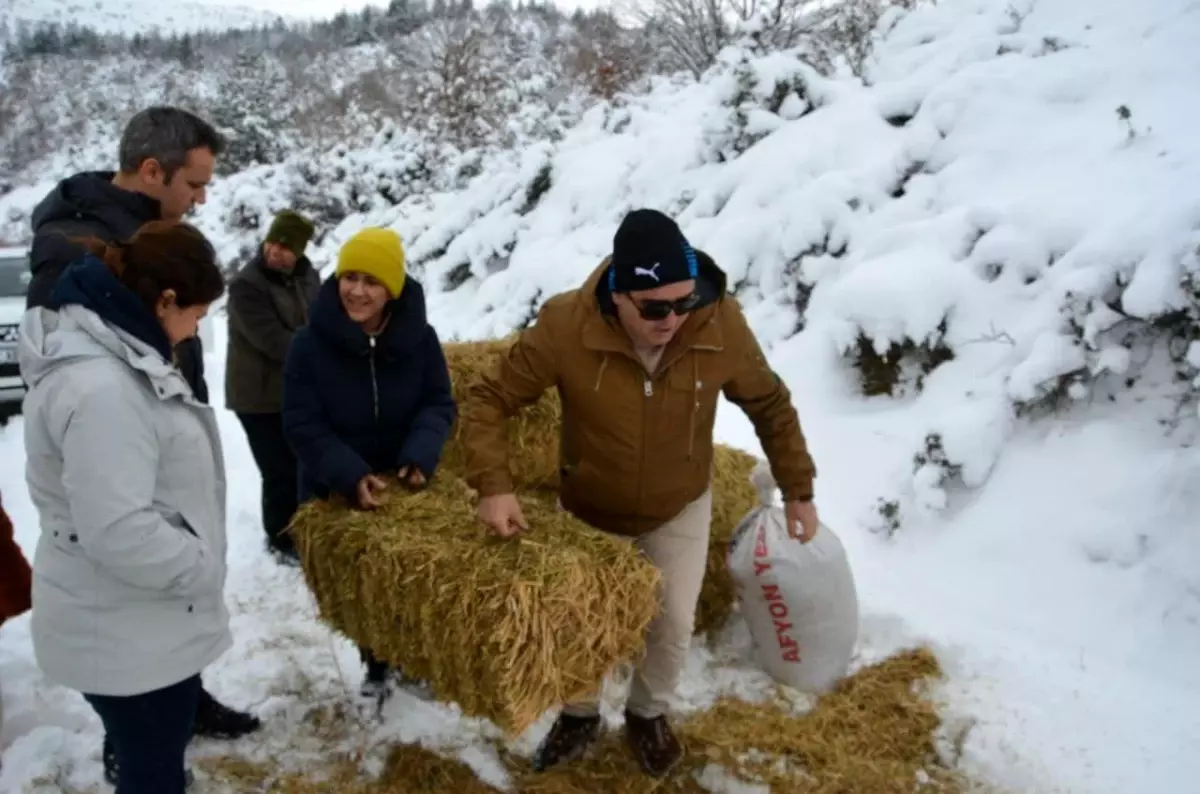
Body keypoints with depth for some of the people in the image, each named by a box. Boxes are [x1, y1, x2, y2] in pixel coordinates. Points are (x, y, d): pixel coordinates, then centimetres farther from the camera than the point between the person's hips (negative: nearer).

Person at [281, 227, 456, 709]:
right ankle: (375, 664, 36)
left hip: (405, 486, 2)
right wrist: (351, 475, -31)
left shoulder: (419, 337, -13)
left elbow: (439, 405, -7)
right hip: (334, 492, -1)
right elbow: (302, 426, -19)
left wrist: (420, 457, -25)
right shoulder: (311, 343, -19)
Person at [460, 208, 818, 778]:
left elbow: (770, 405, -9)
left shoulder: (722, 325, -27)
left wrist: (798, 489, -1)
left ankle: (647, 715, 43)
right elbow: (487, 399, -23)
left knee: (673, 626, 12)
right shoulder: (565, 326, -33)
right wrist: (494, 487, -36)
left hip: (680, 507, 1)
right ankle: (579, 716, 45)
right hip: (589, 509, 0)